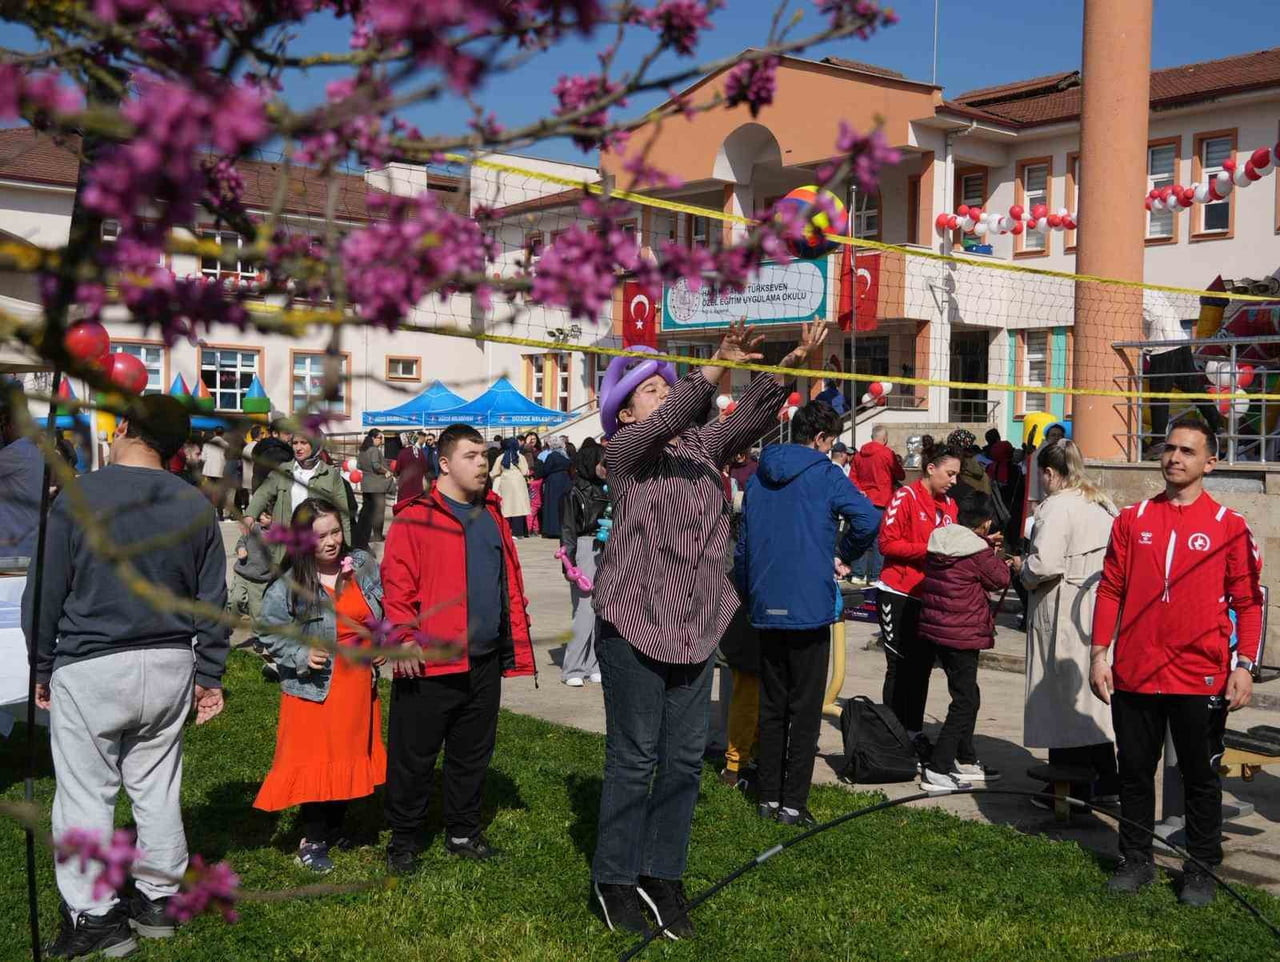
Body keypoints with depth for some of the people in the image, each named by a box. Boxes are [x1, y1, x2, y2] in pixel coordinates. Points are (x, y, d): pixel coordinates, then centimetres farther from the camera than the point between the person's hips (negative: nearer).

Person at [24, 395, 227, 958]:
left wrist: (41, 668, 6)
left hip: (90, 669, -4)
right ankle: (158, 900, 25)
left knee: (86, 794, 5)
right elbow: (212, 600, 7)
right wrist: (210, 675, 14)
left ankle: (94, 916, 10)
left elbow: (44, 593, -6)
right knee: (158, 787, 14)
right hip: (170, 666, 4)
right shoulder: (195, 506, 3)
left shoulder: (78, 498, -9)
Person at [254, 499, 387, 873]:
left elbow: (383, 612, 13)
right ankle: (313, 841, 16)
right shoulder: (288, 586, -13)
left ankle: (333, 830, 32)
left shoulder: (364, 566, -2)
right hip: (315, 687, -4)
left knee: (352, 756, 13)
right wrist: (301, 655, -18)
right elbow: (270, 634, -6)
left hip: (360, 683, 4)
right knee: (315, 761, 2)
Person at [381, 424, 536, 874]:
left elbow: (510, 580, 17)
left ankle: (462, 832, 30)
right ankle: (403, 840, 18)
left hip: (485, 661, 6)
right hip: (430, 662, -6)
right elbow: (397, 582, -11)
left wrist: (517, 642, 13)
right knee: (414, 755, 4)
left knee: (473, 752, 15)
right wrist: (403, 637, -19)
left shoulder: (491, 513, 14)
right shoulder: (415, 515, -7)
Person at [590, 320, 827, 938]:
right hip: (634, 625, -6)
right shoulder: (625, 449, -5)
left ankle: (662, 876, 20)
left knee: (685, 758, 8)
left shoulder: (702, 445, 13)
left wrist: (789, 365, -15)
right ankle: (614, 880, 15)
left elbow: (749, 418, -1)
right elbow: (670, 419, -23)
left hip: (695, 626, 6)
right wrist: (718, 365, -36)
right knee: (634, 759, 1)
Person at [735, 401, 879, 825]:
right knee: (805, 709, 2)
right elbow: (868, 518, -21)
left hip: (766, 610, 5)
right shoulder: (824, 475, -7)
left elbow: (742, 545, 13)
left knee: (771, 706, 14)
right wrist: (845, 555, -3)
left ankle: (769, 797, 18)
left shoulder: (759, 477, 11)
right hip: (809, 607, -5)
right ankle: (793, 803, 3)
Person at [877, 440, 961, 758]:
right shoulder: (906, 497, -9)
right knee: (900, 667, -1)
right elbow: (887, 543, -14)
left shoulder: (948, 504, 12)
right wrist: (928, 550, -20)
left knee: (923, 666, 11)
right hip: (899, 595, -7)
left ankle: (914, 733, 20)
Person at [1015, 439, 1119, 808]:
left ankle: (1071, 790, 7)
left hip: (1065, 615, -8)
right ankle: (1106, 783, 22)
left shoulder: (1057, 506, -14)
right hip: (1102, 611, 8)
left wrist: (1022, 569, -5)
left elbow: (1045, 564, -24)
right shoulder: (1104, 504, 11)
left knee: (1065, 698, 1)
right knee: (1096, 695, 15)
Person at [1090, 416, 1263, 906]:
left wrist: (1244, 665, -9)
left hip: (1201, 678, -2)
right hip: (1134, 675, 2)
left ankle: (1201, 869, 23)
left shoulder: (1229, 527, -1)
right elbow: (1110, 589, 7)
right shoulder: (1132, 520, 5)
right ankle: (1136, 860, 26)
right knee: (1135, 771, 11)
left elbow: (1248, 600, -1)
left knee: (1201, 777, 9)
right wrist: (1099, 653, 1)